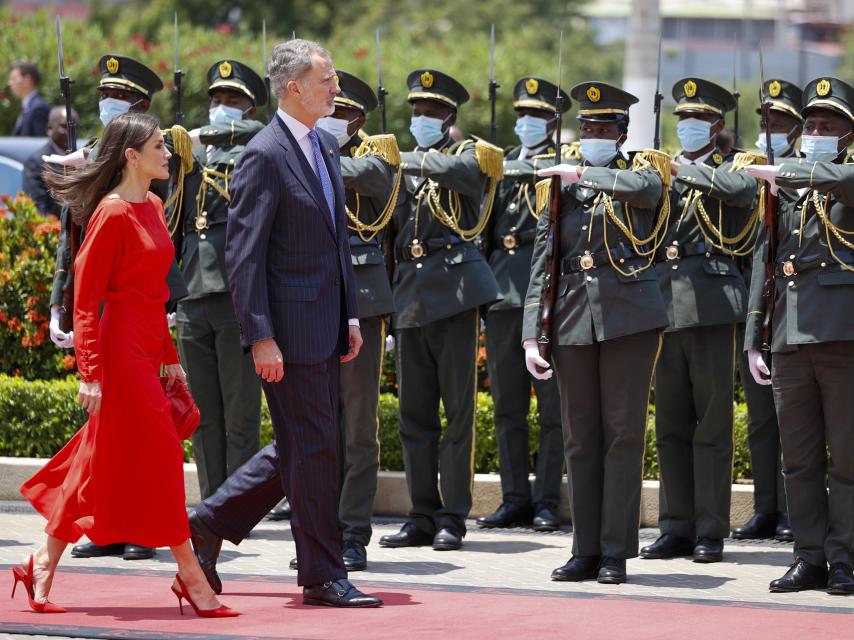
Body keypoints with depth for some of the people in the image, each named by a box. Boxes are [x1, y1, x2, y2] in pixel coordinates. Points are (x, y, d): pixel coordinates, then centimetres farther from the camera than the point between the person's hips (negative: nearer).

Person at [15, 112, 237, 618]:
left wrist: (170, 357, 18)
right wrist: (91, 373, -18)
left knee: (101, 465, 11)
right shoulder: (113, 214, -13)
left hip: (147, 350, 9)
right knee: (159, 457, -4)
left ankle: (44, 565, 18)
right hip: (122, 349, -9)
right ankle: (191, 578, 1)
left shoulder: (153, 207, 13)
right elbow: (86, 300, -14)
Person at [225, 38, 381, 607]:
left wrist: (350, 315, 16)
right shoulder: (265, 155, -14)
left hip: (326, 322, 9)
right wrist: (261, 337, -20)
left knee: (303, 449, 12)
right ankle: (324, 576, 3)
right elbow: (244, 255, -16)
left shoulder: (326, 146, 14)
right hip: (290, 326, -9)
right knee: (315, 449, -4)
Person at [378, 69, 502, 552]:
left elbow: (454, 169, -22)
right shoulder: (404, 168, 18)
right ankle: (423, 516, 11)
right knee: (414, 413, 6)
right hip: (409, 295, 6)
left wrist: (405, 163, -15)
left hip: (455, 291, -6)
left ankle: (453, 517, 0)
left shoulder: (469, 155, 3)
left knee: (458, 411, -3)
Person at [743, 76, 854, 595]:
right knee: (800, 459, 5)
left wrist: (780, 172, -17)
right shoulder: (784, 192, 18)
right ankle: (811, 558, 10)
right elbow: (764, 264, 18)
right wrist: (753, 340, 13)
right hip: (789, 339, 5)